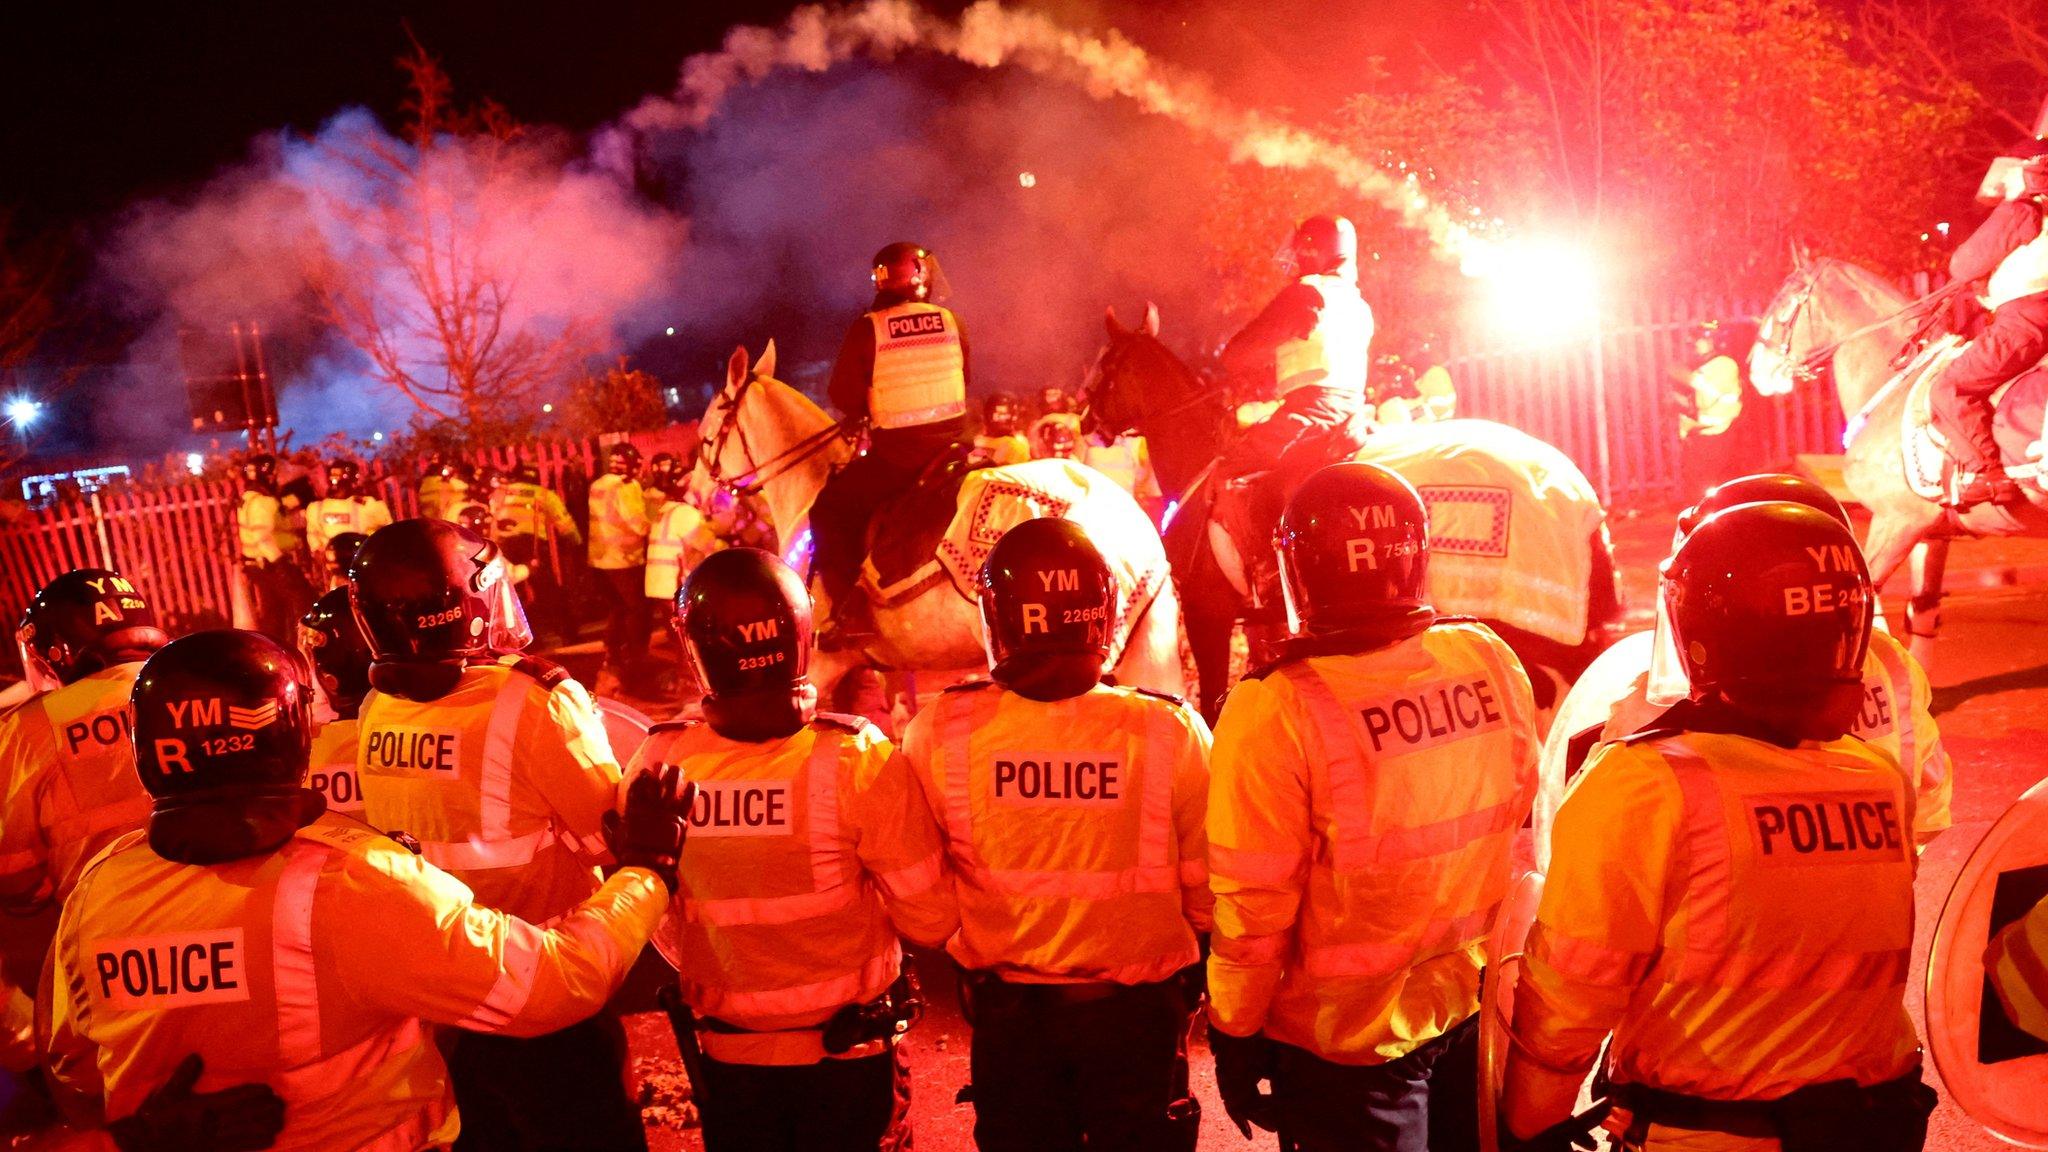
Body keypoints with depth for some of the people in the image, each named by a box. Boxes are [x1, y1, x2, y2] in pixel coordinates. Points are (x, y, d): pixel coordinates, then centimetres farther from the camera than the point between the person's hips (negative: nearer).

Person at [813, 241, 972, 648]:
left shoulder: (868, 329, -9)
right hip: (952, 446, 5)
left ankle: (852, 613, 3)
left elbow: (843, 396, -6)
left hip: (896, 454, -4)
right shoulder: (951, 321, 3)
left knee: (830, 510, 10)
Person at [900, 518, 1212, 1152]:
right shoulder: (1171, 732, -21)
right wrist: (1193, 983, 10)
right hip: (1137, 1007, -1)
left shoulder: (938, 732, -18)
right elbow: (1207, 890, -10)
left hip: (1006, 1009, 1)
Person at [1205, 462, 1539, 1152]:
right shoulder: (1490, 661, -11)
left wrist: (1234, 1031, -3)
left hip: (1347, 1041, -4)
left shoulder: (1275, 711, -26)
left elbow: (1254, 909, -19)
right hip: (1477, 1013, 4)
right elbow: (1518, 818, 3)